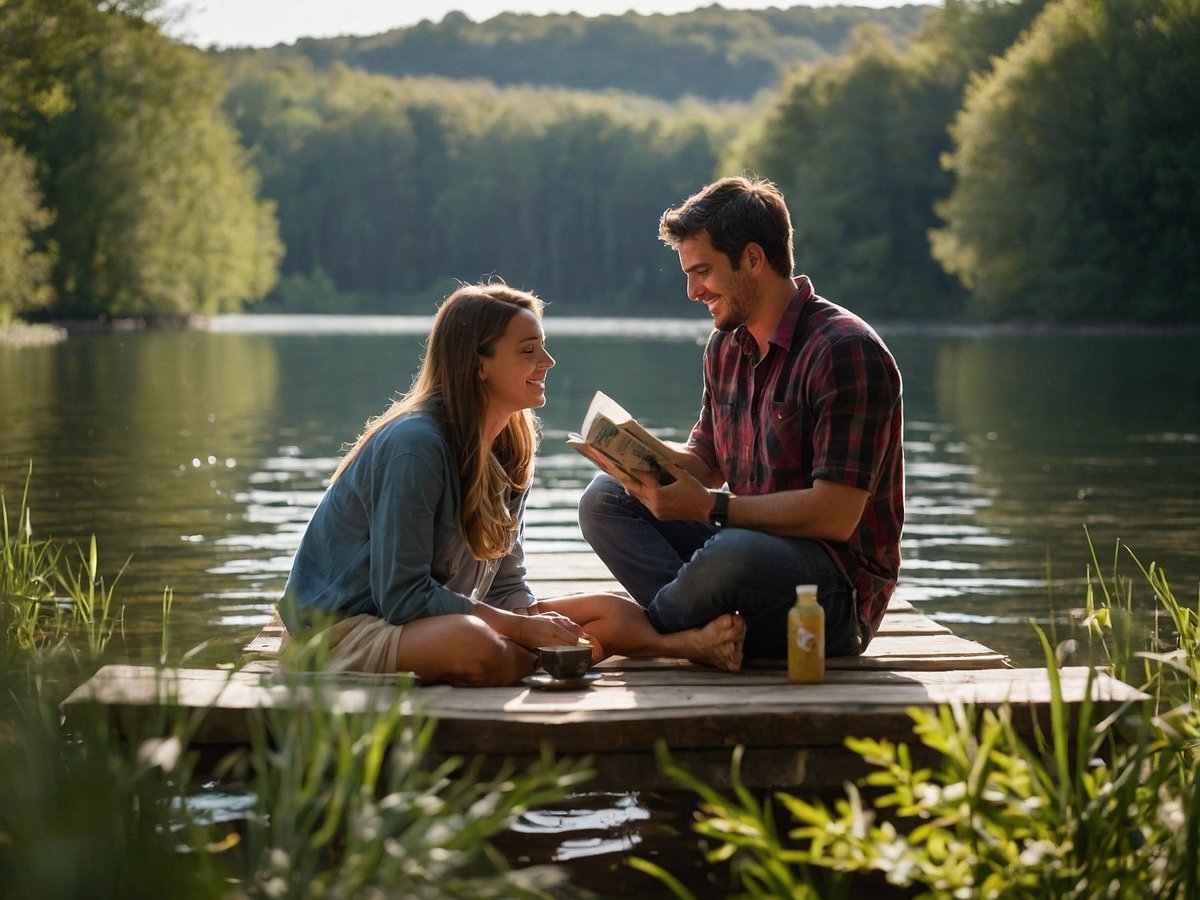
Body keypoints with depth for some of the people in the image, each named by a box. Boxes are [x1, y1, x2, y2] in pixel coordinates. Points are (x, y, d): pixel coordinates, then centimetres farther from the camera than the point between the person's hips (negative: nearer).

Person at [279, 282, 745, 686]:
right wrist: (521, 627, -21)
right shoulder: (415, 444, -22)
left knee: (614, 615, -7)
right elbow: (402, 594, -23)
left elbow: (506, 584, 9)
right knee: (475, 645, -39)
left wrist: (539, 620, -15)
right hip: (348, 624, -9)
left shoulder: (509, 450, 6)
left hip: (437, 619, 9)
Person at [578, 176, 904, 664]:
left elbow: (836, 516, -23)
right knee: (605, 498, -2)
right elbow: (706, 462, 19)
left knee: (732, 555, -38)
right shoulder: (725, 346, 10)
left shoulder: (846, 352, -17)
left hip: (839, 595, -8)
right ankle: (714, 629, -22)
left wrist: (710, 507, -24)